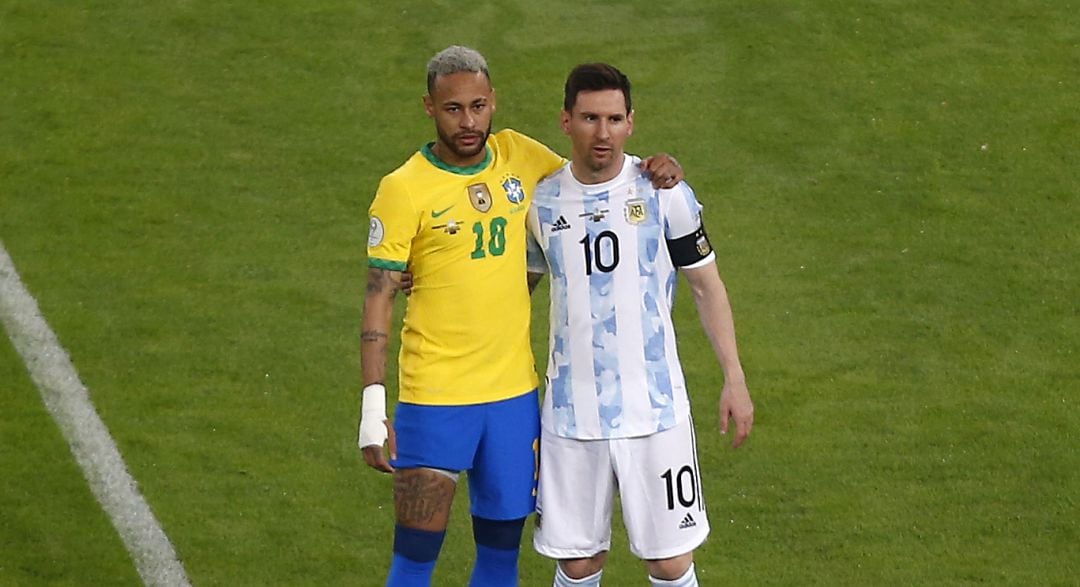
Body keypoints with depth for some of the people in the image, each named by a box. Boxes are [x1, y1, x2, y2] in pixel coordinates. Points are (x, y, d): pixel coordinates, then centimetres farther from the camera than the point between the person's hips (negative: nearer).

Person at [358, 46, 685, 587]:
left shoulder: (519, 156, 3)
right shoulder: (404, 189, -10)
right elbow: (379, 297, -9)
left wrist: (655, 174, -3)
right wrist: (373, 402, -15)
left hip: (514, 392, 5)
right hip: (434, 399, -5)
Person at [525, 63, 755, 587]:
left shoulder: (664, 193, -3)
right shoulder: (542, 201, 3)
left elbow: (707, 286, 4)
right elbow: (519, 284, 20)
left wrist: (734, 378, -1)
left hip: (655, 409, -2)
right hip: (571, 417, 2)